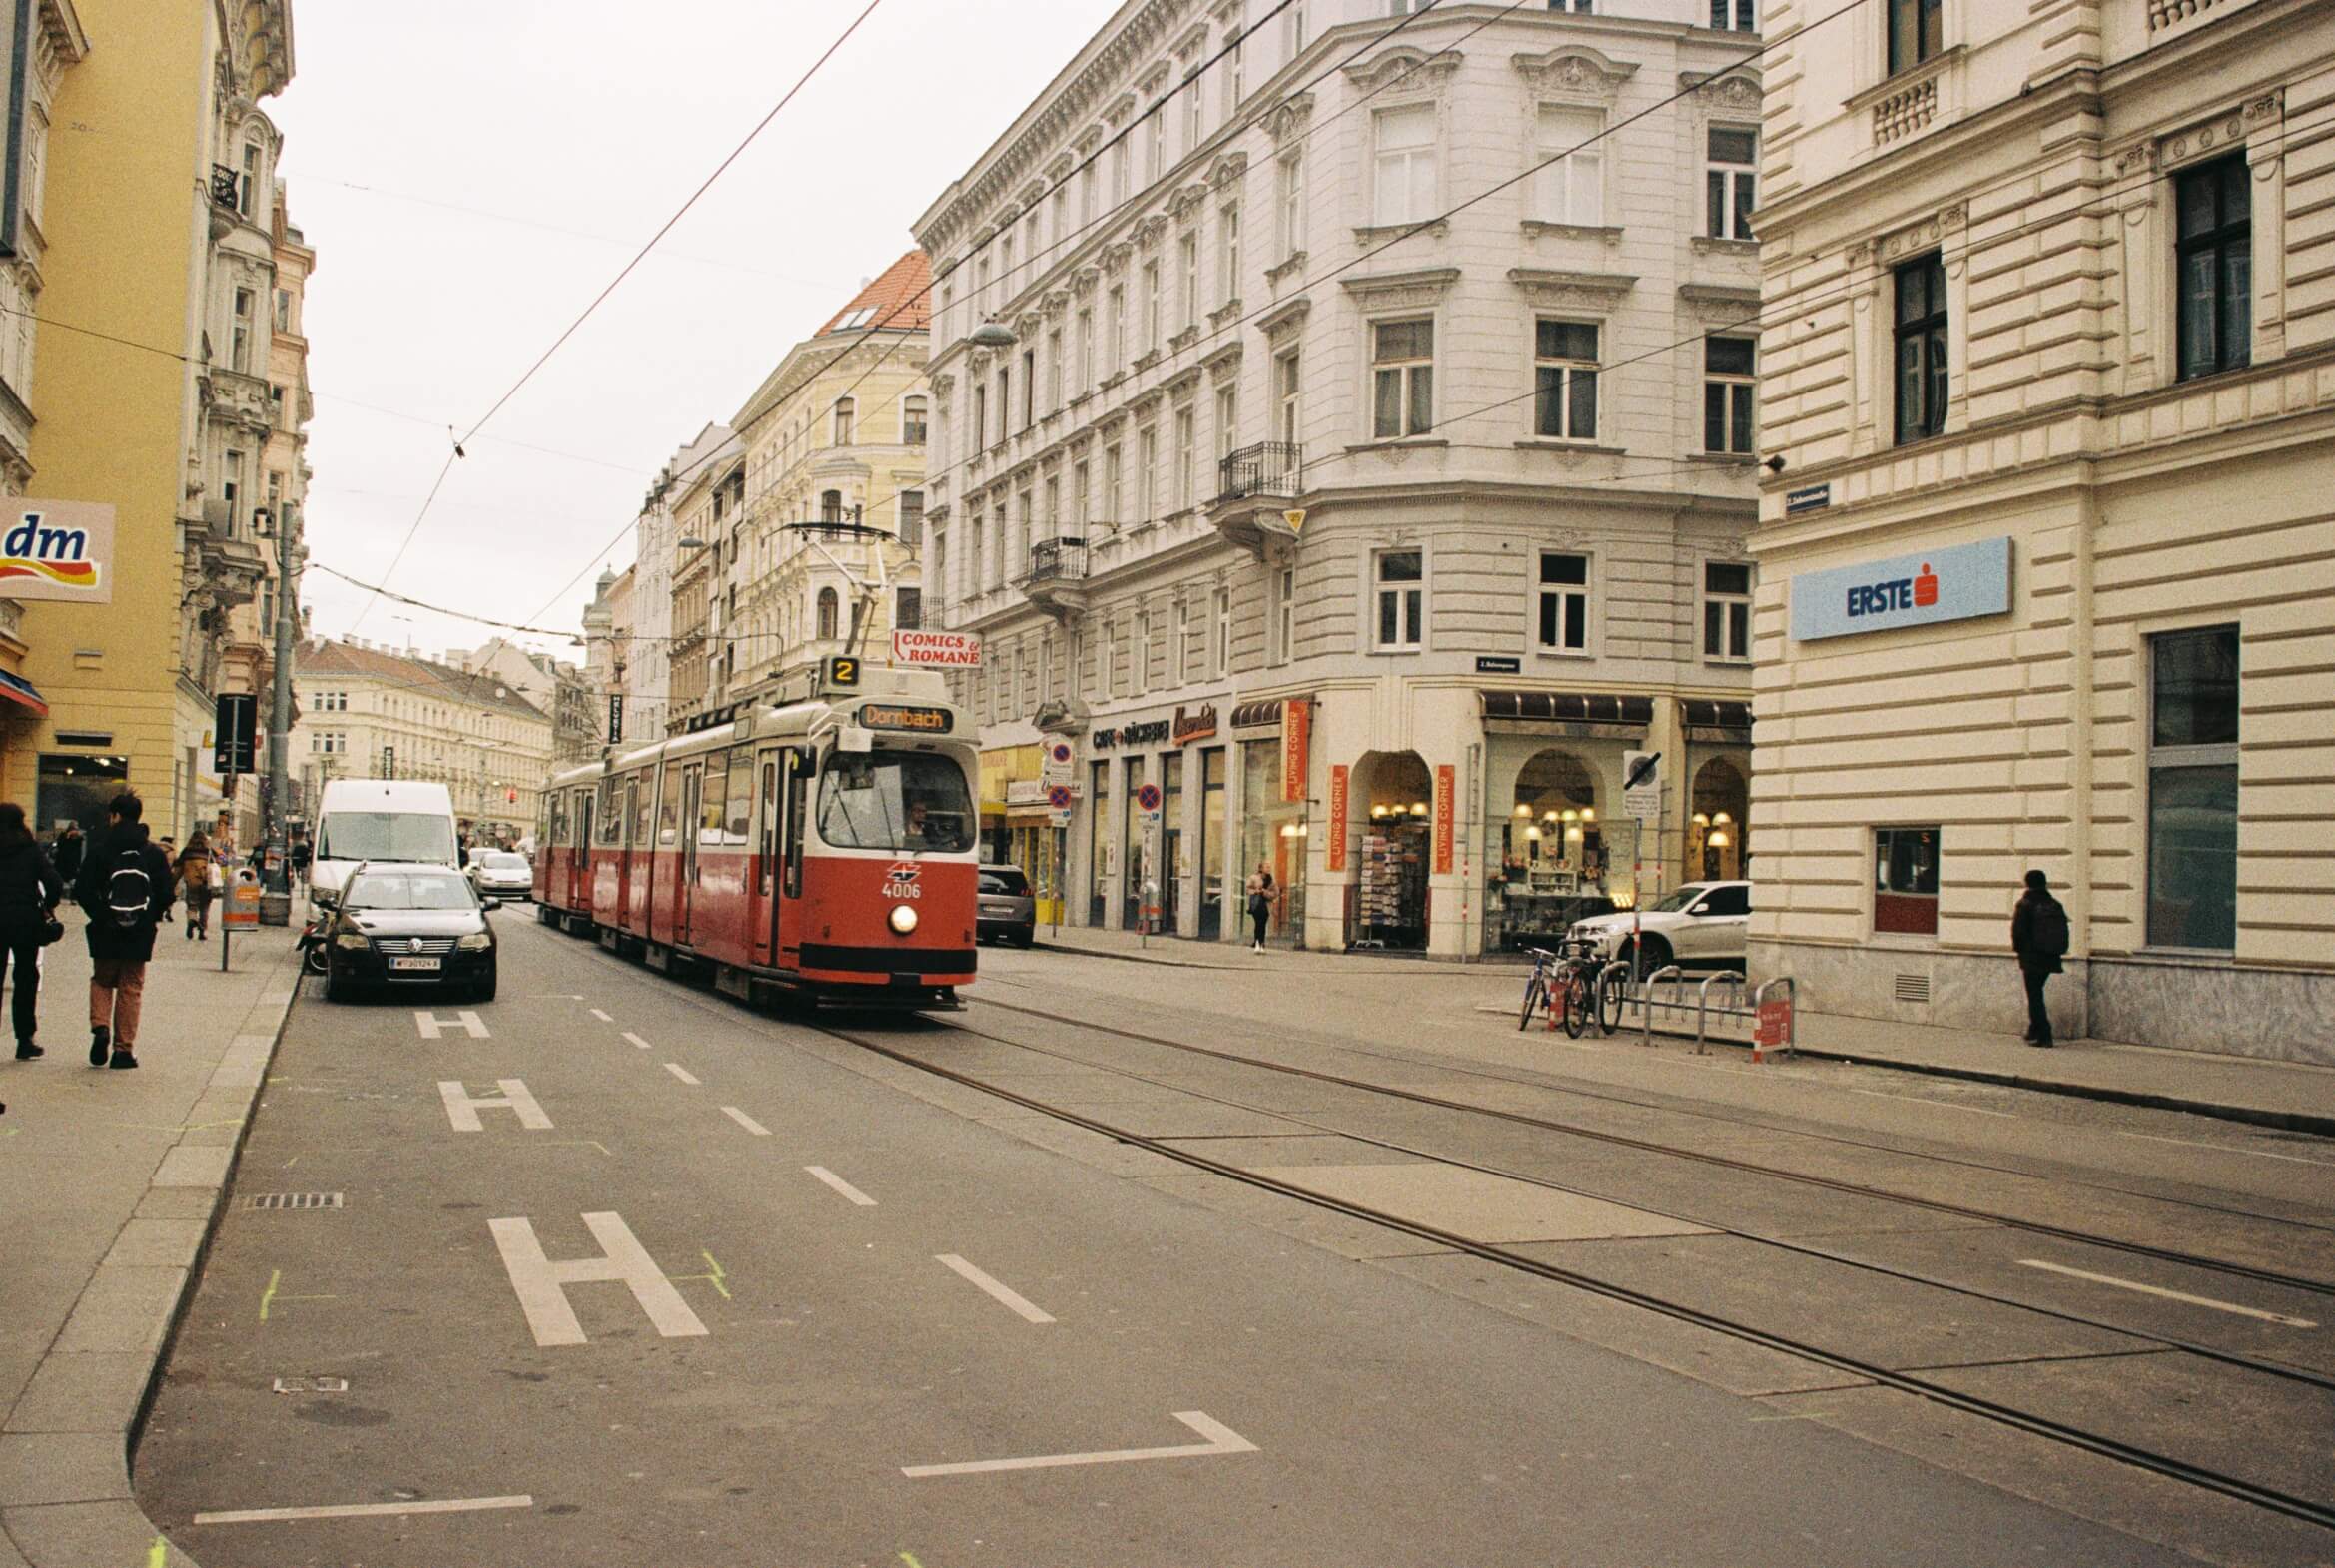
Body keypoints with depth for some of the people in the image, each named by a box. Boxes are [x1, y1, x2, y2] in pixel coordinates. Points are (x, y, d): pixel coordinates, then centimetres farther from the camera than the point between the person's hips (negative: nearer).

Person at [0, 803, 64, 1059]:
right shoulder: (32, 849, -3)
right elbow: (54, 883, -11)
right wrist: (48, 907, 4)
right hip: (26, 920, 0)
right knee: (26, 978, 9)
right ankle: (25, 1040, 9)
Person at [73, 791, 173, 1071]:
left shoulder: (100, 850, -6)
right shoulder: (154, 853, -2)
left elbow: (81, 890, -8)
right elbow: (166, 894, -2)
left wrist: (100, 915, 6)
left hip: (105, 933, -1)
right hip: (140, 934, 1)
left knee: (101, 980, 19)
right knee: (131, 988, 8)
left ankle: (100, 1027, -4)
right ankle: (124, 1049, 7)